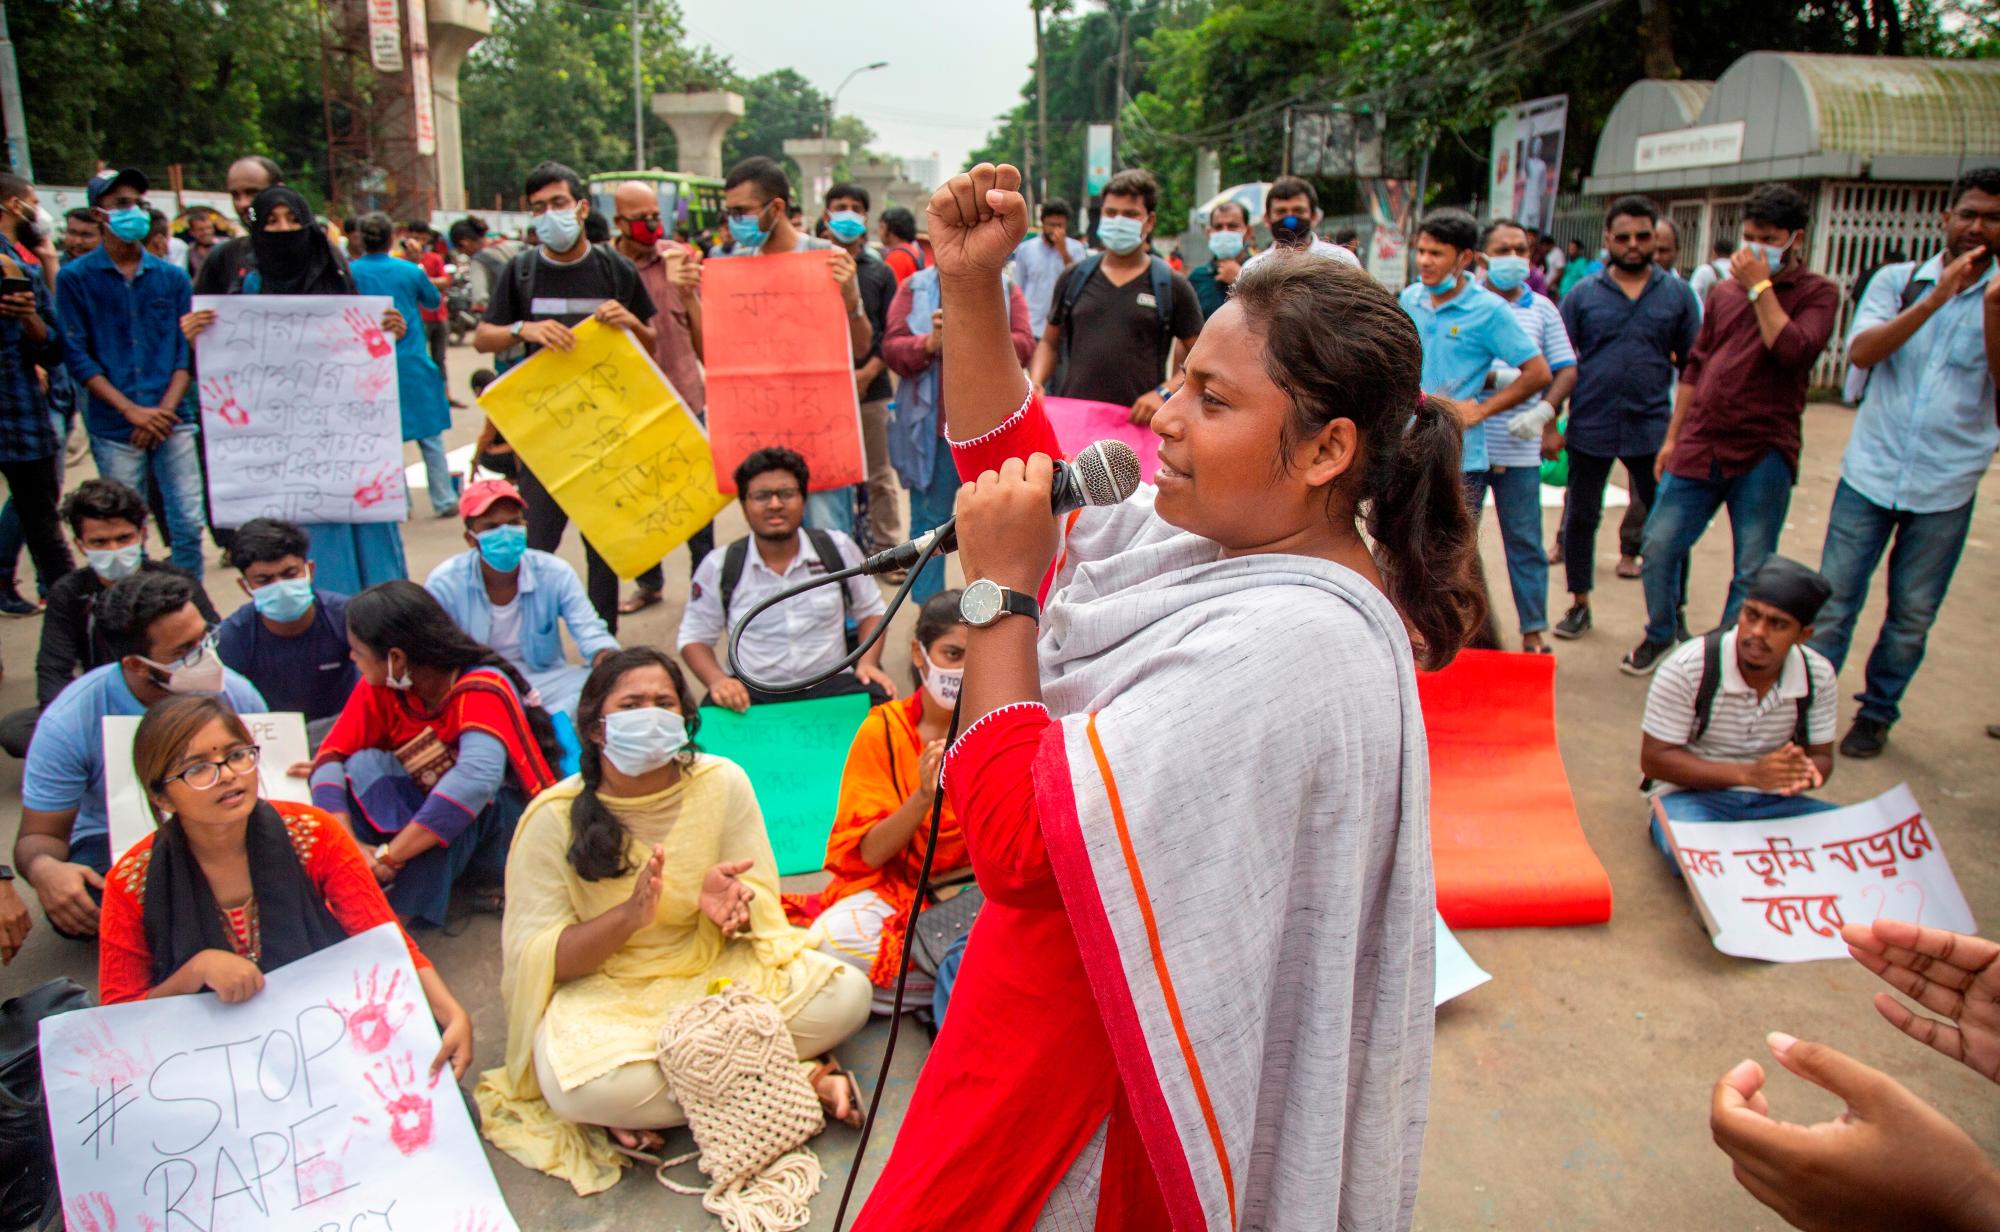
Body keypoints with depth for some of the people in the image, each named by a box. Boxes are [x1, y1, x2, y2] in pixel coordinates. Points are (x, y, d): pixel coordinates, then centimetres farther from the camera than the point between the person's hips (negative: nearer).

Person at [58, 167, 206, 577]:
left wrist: (164, 410, -5)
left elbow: (188, 350, 8)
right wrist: (132, 411, -11)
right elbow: (76, 355, -1)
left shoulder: (172, 277, 11)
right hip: (114, 430, -2)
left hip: (173, 421, 2)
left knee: (188, 523, -1)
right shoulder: (75, 278, 3)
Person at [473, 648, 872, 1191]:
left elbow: (759, 902, -2)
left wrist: (730, 905, -28)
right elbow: (534, 959, -13)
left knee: (846, 994, -20)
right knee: (580, 1083, -35)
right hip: (604, 991, -2)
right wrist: (629, 915, -30)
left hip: (717, 971, 2)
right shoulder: (554, 818, -11)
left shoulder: (723, 783, -6)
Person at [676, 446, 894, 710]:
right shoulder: (718, 566, 1)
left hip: (830, 685, 2)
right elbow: (694, 637, 9)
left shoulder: (838, 549, 3)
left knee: (877, 700, -29)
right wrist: (717, 681, -11)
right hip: (750, 693, -1)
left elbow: (870, 610, 15)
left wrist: (868, 663, -2)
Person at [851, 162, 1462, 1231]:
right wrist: (970, 288, -3)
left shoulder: (1286, 643, -32)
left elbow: (1017, 839, -29)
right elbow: (1020, 479, 7)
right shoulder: (1227, 537, -4)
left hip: (1090, 1056, -8)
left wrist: (1001, 588, -23)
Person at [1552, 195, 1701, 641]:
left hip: (1652, 428, 0)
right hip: (1590, 427, 0)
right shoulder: (1582, 294, 4)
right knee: (1580, 517, 10)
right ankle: (1580, 604, 26)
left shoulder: (1678, 295, 6)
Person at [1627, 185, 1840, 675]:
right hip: (1700, 446, 4)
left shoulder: (1817, 293, -1)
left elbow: (1793, 350, -20)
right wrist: (1671, 437, 14)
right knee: (1658, 546, 4)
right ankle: (1659, 635, 26)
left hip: (1764, 453, -4)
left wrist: (1760, 286, -12)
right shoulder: (1724, 291, 12)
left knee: (1753, 570, 3)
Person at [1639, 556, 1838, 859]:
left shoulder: (1818, 677, -4)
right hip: (1694, 795, -5)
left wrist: (1806, 772, -20)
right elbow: (1653, 759, -15)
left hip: (1773, 801, 6)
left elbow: (1821, 757, 8)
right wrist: (1749, 773, -26)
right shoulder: (1687, 668, -18)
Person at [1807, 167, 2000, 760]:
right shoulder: (1898, 280, 4)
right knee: (1833, 604, 2)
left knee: (1911, 616, 9)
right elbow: (1861, 351, -11)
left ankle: (1876, 713, 25)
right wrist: (1937, 298, -19)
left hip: (1946, 487, 0)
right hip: (1870, 472, 0)